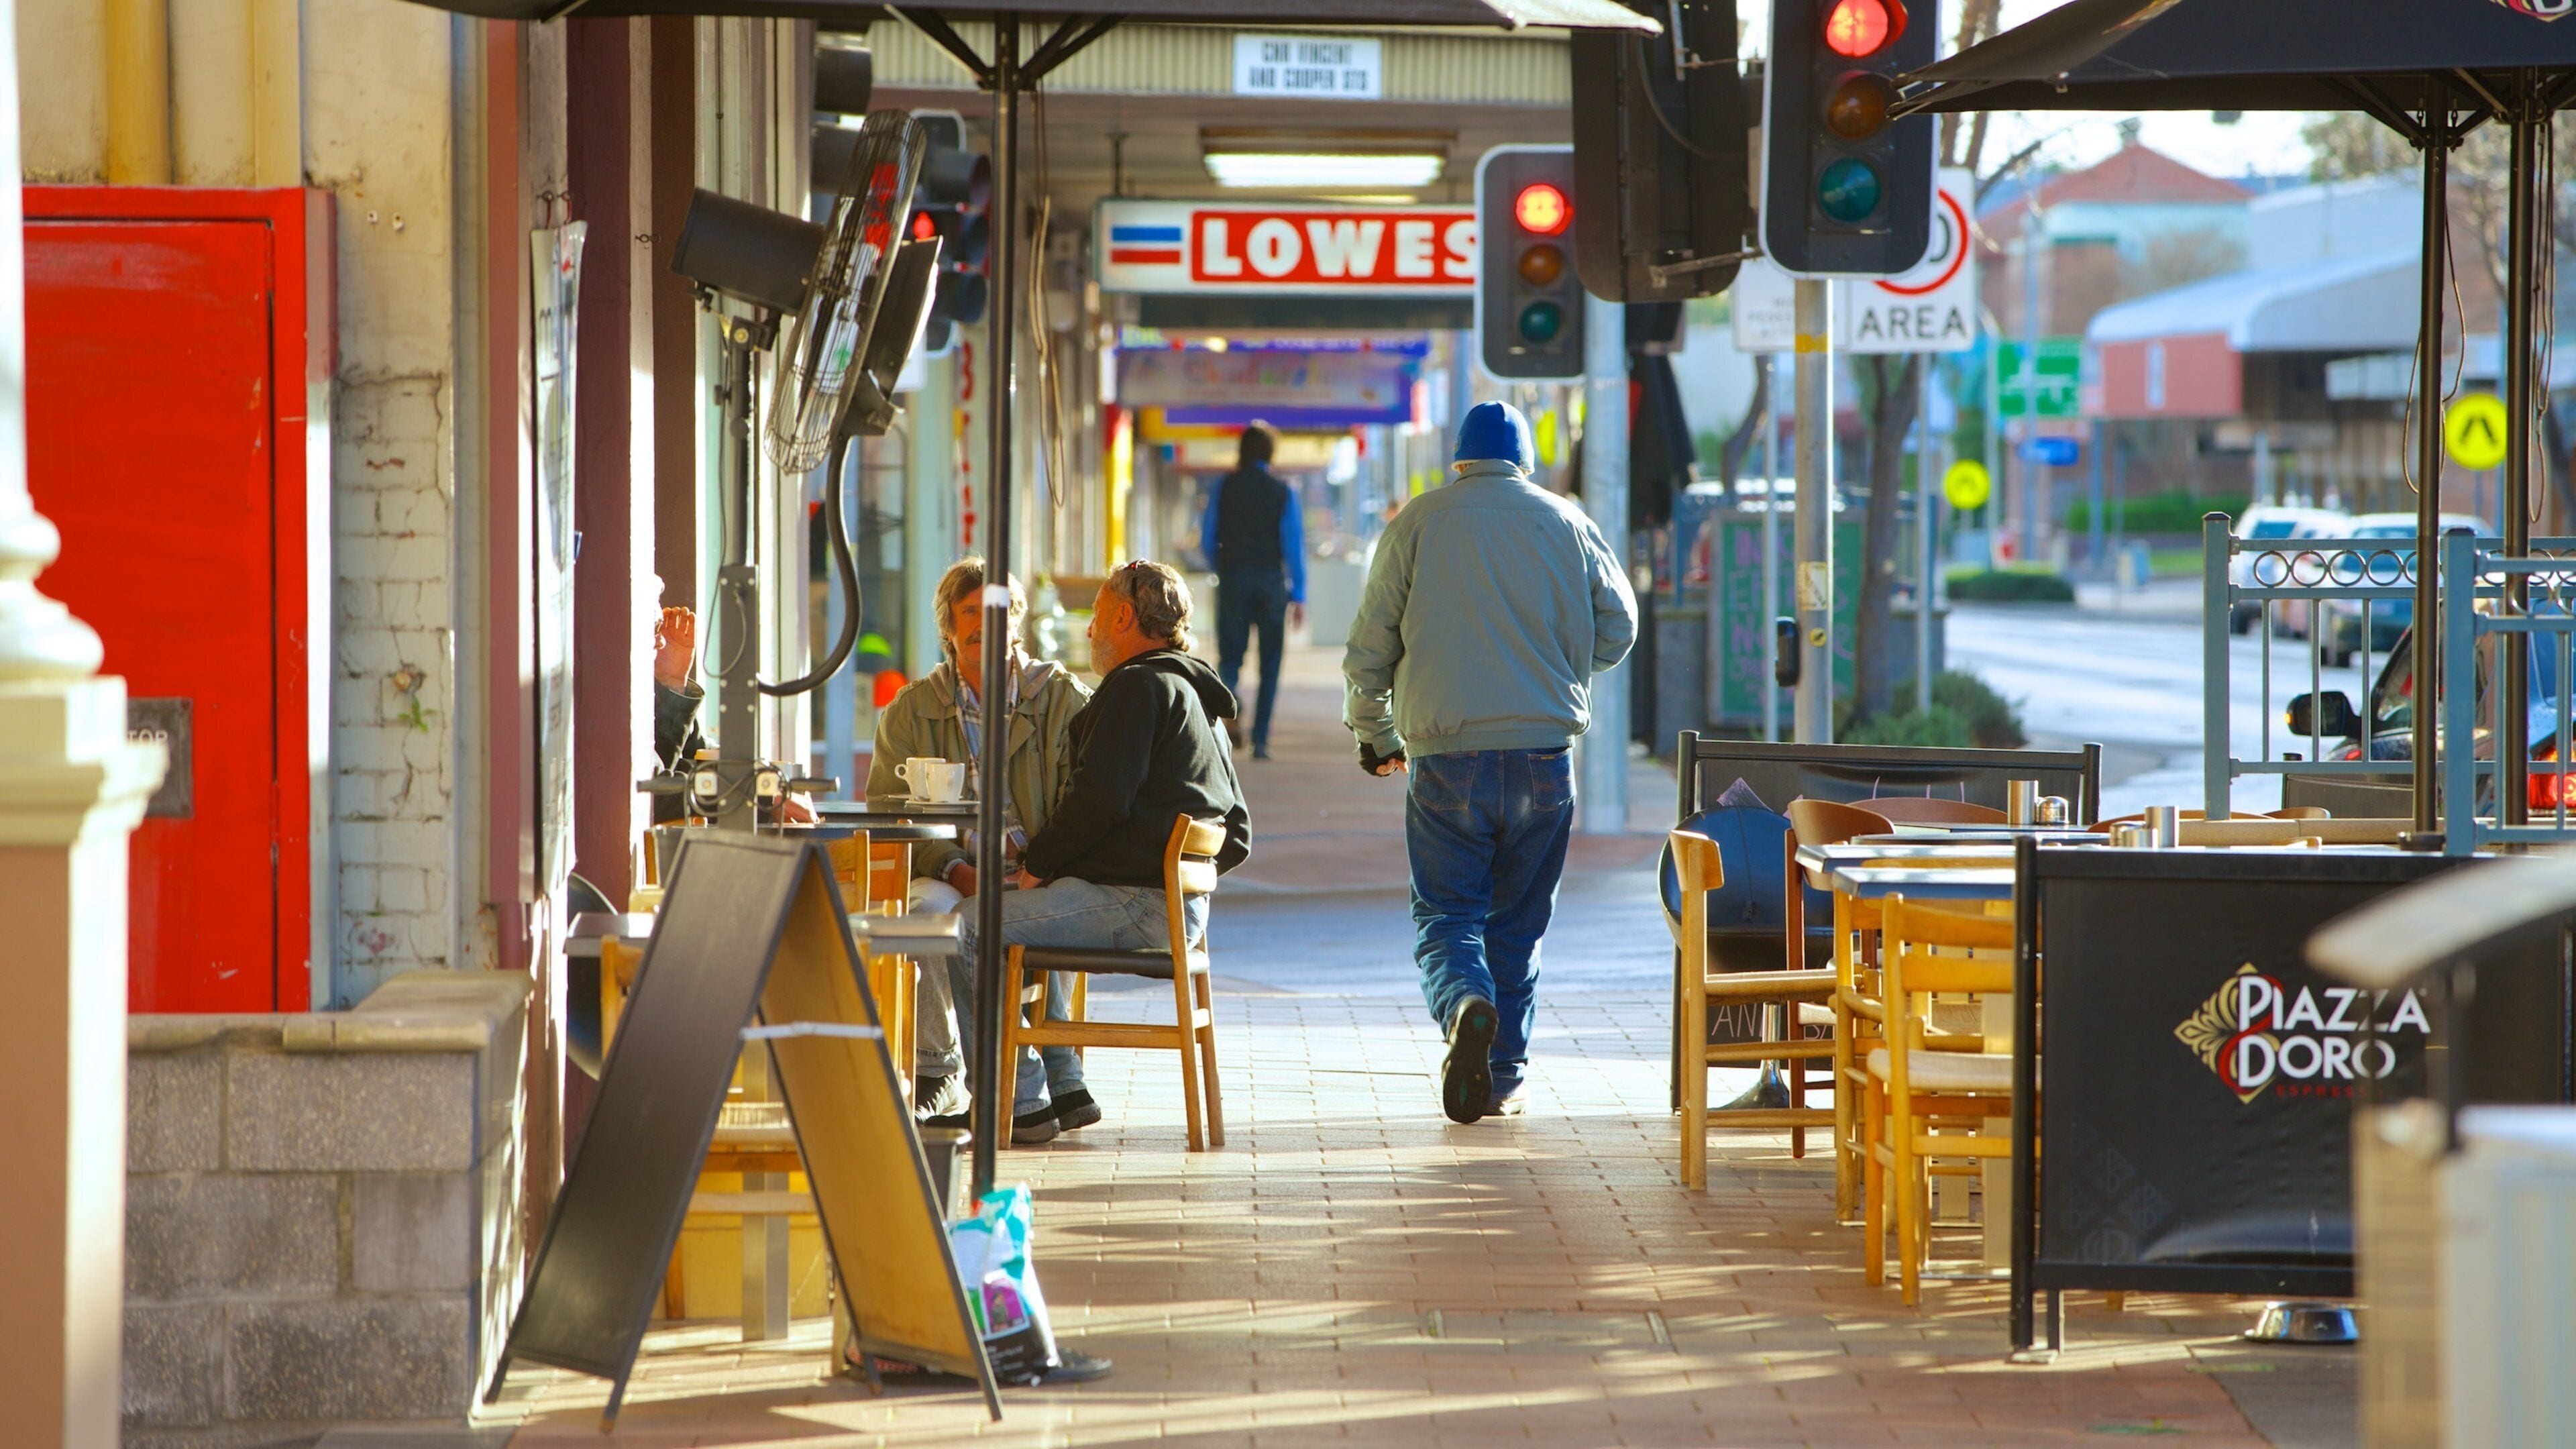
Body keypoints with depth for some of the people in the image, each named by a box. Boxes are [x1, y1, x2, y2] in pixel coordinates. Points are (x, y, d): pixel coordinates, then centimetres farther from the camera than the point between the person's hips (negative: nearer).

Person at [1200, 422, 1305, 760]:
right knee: (1270, 662, 8)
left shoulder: (1223, 487, 1)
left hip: (1233, 579, 0)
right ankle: (1260, 740, 4)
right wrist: (1298, 596, -2)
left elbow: (1207, 539, 2)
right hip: (1271, 580, 0)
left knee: (1230, 655, 5)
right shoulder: (1282, 492, 0)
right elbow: (1294, 544, -4)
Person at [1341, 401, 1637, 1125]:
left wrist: (1374, 732, 16)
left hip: (1446, 757, -2)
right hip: (1544, 753, 2)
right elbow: (1618, 626, 10)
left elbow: (1370, 644, 1)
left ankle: (1467, 1004, -29)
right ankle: (1503, 1081, 13)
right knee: (1518, 923, 13)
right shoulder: (1566, 522, 7)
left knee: (1446, 913, 2)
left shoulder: (1418, 522, 2)